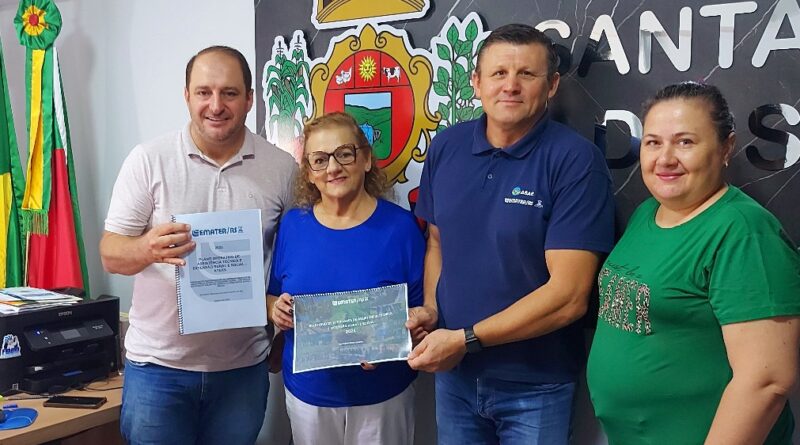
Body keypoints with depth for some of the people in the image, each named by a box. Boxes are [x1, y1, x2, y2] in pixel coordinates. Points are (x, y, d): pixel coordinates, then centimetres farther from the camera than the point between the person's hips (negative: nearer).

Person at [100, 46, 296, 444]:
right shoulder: (149, 160, -6)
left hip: (242, 365, 2)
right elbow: (111, 254, -5)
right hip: (158, 365, -1)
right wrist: (146, 249, -26)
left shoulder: (282, 168, -1)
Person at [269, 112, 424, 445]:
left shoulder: (400, 226, -9)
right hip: (306, 394, 3)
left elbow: (420, 313, -6)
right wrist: (276, 310, -12)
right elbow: (272, 297, 10)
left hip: (382, 396, -2)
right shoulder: (293, 224, -1)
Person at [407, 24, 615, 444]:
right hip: (454, 372, 4)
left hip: (534, 383, -4)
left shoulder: (576, 159, -16)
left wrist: (465, 339, -18)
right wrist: (430, 311, -4)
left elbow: (569, 295, -20)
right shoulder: (445, 147, 0)